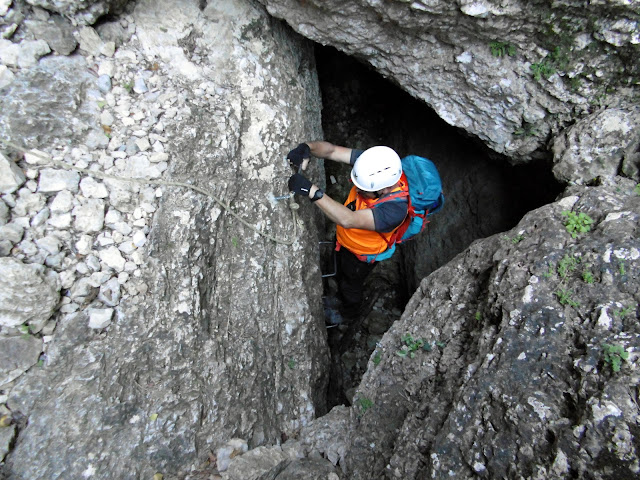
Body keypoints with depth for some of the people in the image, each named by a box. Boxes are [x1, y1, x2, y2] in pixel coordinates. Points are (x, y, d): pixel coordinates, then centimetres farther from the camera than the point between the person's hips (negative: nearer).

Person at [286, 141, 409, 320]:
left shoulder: (395, 209, -46)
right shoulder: (372, 165, -29)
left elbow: (349, 220, -55)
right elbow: (332, 151, -27)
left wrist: (312, 191, -62)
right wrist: (307, 148, -48)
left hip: (361, 254, -5)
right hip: (344, 238, 6)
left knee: (350, 285, 27)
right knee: (341, 273, 36)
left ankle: (349, 313, 62)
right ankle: (341, 298, 71)